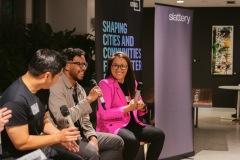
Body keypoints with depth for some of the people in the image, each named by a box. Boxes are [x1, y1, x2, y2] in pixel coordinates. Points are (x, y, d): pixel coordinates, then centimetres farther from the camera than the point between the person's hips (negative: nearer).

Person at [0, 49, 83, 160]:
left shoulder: (37, 90, 1)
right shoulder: (15, 100, -29)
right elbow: (22, 143, -26)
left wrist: (61, 136, -5)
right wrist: (58, 137, -20)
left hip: (41, 146, 9)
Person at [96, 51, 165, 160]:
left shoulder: (132, 83, 13)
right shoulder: (105, 84, -7)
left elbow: (138, 112, 20)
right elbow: (104, 114, -16)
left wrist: (141, 107, -5)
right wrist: (128, 108, -21)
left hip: (132, 124, 7)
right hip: (112, 125, -7)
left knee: (159, 135, -14)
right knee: (132, 140, -35)